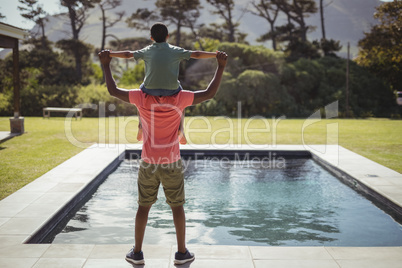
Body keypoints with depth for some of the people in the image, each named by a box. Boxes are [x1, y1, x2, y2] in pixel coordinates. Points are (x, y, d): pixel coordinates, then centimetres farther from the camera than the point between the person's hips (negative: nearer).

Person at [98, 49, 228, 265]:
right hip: (172, 163, -1)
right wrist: (221, 66, -1)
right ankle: (182, 252, 17)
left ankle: (137, 253, 18)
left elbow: (113, 91, 0)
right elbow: (209, 93, -7)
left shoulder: (142, 97, -7)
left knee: (143, 206, 12)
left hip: (148, 164, 1)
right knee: (177, 206, 11)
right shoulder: (179, 98, -10)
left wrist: (106, 64, 10)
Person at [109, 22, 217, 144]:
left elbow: (127, 54, 10)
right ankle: (181, 129, 20)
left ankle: (141, 126, 29)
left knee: (142, 89, 36)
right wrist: (216, 54, 10)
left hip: (151, 89, 1)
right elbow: (196, 54, 0)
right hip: (171, 90, -1)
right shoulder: (176, 51, 0)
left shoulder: (147, 51, 3)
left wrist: (109, 54, 23)